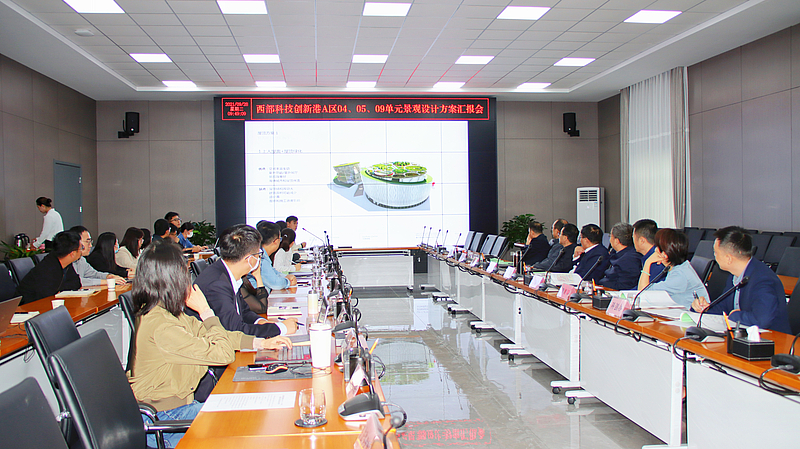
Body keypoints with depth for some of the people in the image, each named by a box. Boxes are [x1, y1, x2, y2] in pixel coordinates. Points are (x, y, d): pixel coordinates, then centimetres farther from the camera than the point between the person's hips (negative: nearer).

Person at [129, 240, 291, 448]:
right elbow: (223, 353, -25)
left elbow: (208, 335, 12)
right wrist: (205, 311, -14)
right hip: (165, 417, -9)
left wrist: (261, 343, 8)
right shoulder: (162, 326, -29)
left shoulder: (166, 312, 2)